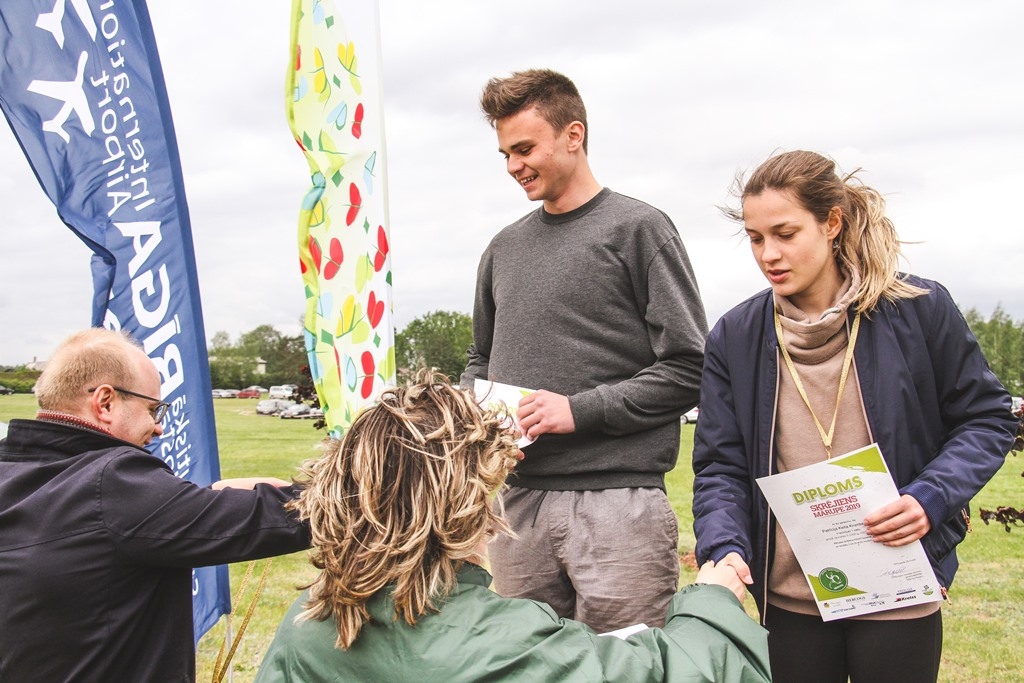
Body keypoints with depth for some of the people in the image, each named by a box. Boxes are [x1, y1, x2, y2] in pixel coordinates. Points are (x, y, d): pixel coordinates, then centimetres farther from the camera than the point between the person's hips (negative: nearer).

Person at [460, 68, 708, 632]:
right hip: (517, 499, 5)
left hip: (618, 502, -5)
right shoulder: (503, 248, 16)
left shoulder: (637, 229, -1)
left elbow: (688, 369, -6)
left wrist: (581, 409, -13)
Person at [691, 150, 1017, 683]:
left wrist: (932, 498, -16)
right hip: (788, 597, 2)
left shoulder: (920, 308, -6)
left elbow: (986, 419, 1)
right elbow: (719, 467, 1)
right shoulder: (734, 337, 0)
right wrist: (725, 548, -18)